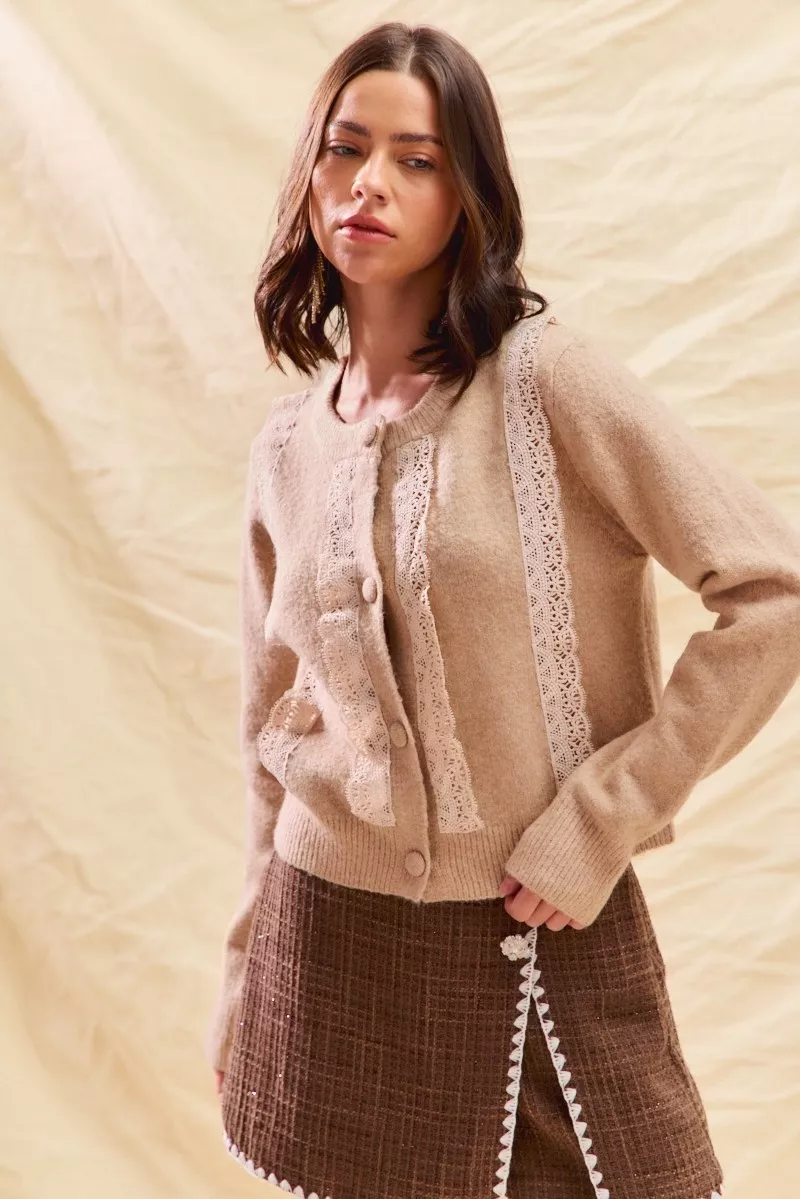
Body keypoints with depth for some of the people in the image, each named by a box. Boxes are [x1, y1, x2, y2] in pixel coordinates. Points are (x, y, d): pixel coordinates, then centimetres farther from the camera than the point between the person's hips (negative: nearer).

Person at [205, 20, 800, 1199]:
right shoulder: (291, 439, 4)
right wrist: (246, 979, 15)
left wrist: (600, 819, -14)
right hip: (333, 936, 4)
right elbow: (278, 732, 11)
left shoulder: (548, 376, -10)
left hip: (546, 943, -3)